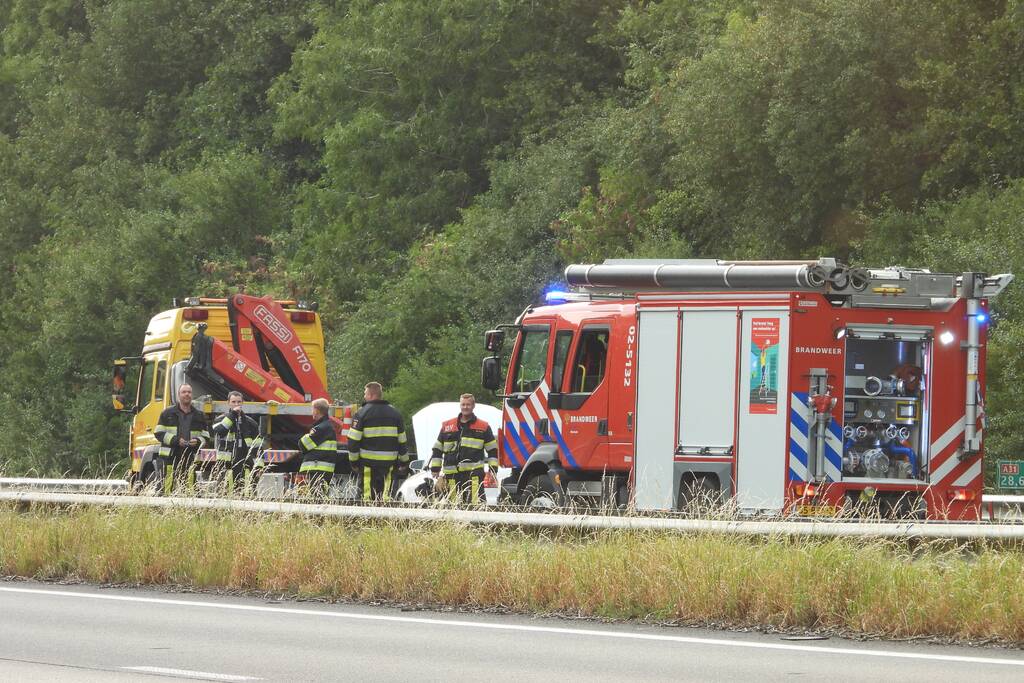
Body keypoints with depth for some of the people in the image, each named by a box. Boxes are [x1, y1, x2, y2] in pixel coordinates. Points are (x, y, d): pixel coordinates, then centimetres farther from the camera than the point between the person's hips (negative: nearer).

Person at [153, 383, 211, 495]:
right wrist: (175, 440, -11)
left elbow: (206, 437, 18)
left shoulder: (199, 416, 16)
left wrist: (198, 441, -5)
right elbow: (159, 433, 3)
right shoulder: (168, 413, 8)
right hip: (170, 457, -2)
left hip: (190, 459, 2)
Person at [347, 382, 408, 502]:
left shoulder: (362, 413, -5)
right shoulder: (395, 413, 9)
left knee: (367, 494, -2)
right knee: (385, 495, 8)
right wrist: (404, 462, 20)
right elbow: (402, 441, 12)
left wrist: (353, 461, 3)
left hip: (368, 463, -4)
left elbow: (353, 440, -7)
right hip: (388, 464, 4)